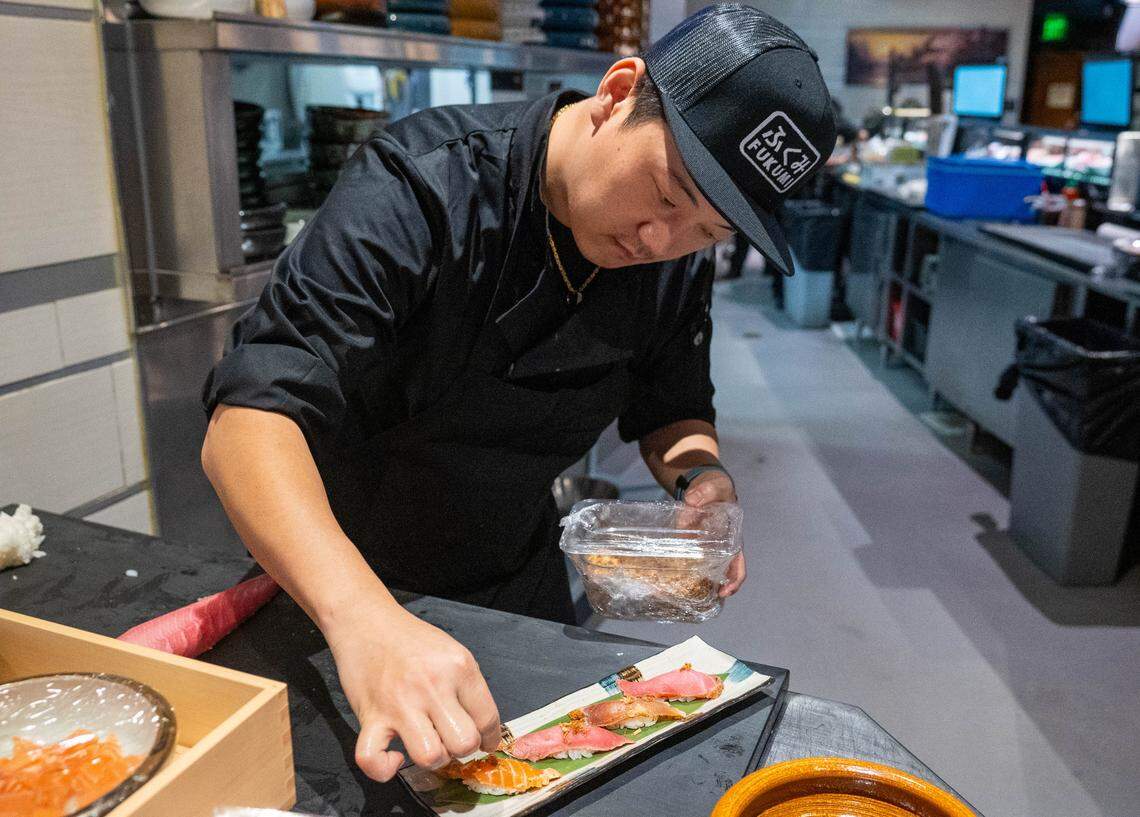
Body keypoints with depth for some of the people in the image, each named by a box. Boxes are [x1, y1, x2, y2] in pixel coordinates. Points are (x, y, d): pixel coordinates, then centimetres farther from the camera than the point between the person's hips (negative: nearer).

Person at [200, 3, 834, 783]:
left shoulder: (676, 266, -14)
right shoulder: (419, 189, -32)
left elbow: (671, 410, 2)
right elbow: (249, 422, -40)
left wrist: (703, 475, -22)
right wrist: (364, 617, -55)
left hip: (521, 585, 5)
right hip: (328, 580, -4)